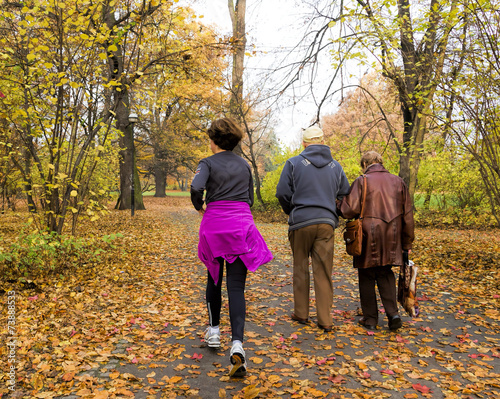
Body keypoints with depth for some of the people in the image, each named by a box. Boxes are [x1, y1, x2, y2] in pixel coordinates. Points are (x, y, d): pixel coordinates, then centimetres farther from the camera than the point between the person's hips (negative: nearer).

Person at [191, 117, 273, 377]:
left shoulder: (208, 163, 0)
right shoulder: (244, 165, 13)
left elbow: (196, 188, -19)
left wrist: (199, 207, 0)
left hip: (214, 223, -2)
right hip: (242, 224, 2)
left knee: (214, 279, 19)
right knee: (236, 287, -2)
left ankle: (214, 331, 29)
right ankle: (237, 344, -16)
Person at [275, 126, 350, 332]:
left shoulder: (294, 163, -2)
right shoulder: (336, 166, 9)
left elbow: (282, 193, -5)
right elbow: (345, 195, 8)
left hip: (301, 222, -2)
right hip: (326, 223, 2)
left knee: (301, 269, 11)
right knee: (324, 272, 4)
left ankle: (301, 314, 19)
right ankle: (325, 320, 6)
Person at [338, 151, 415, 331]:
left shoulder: (362, 181, -6)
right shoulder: (398, 182, 8)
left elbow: (350, 210, -15)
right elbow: (407, 216, 9)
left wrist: (339, 205, 8)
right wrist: (406, 243, 16)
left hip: (368, 239, -4)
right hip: (391, 241, 4)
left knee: (367, 277, 9)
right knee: (385, 275, 17)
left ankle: (370, 319, 15)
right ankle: (392, 313, 5)